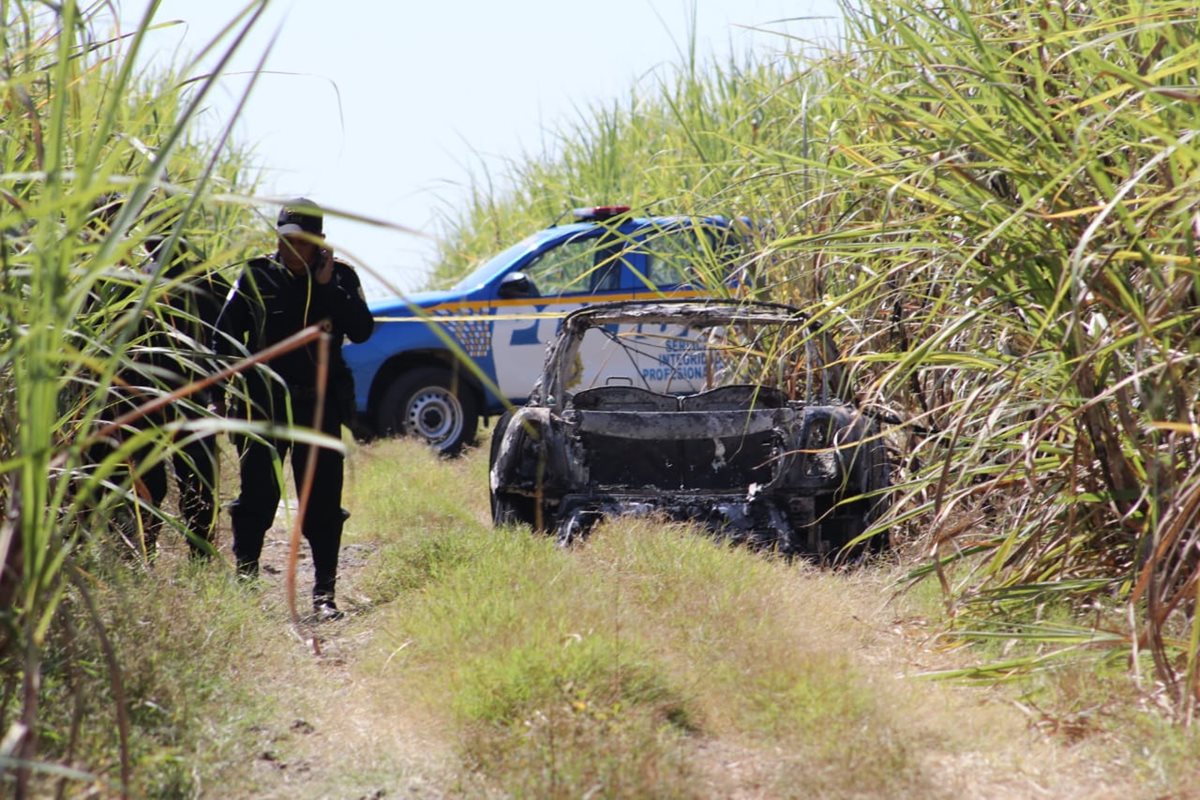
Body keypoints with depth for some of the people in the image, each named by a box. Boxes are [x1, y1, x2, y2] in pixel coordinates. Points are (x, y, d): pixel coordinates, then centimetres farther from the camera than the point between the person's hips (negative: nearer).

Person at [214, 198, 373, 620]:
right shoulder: (256, 276, 3)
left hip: (320, 405, 0)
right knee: (257, 497, 1)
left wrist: (328, 286, -15)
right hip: (265, 405, 0)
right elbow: (225, 335, 7)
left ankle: (324, 593, 5)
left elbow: (362, 331, -10)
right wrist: (247, 376, -4)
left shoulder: (341, 277, 3)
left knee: (323, 501, 2)